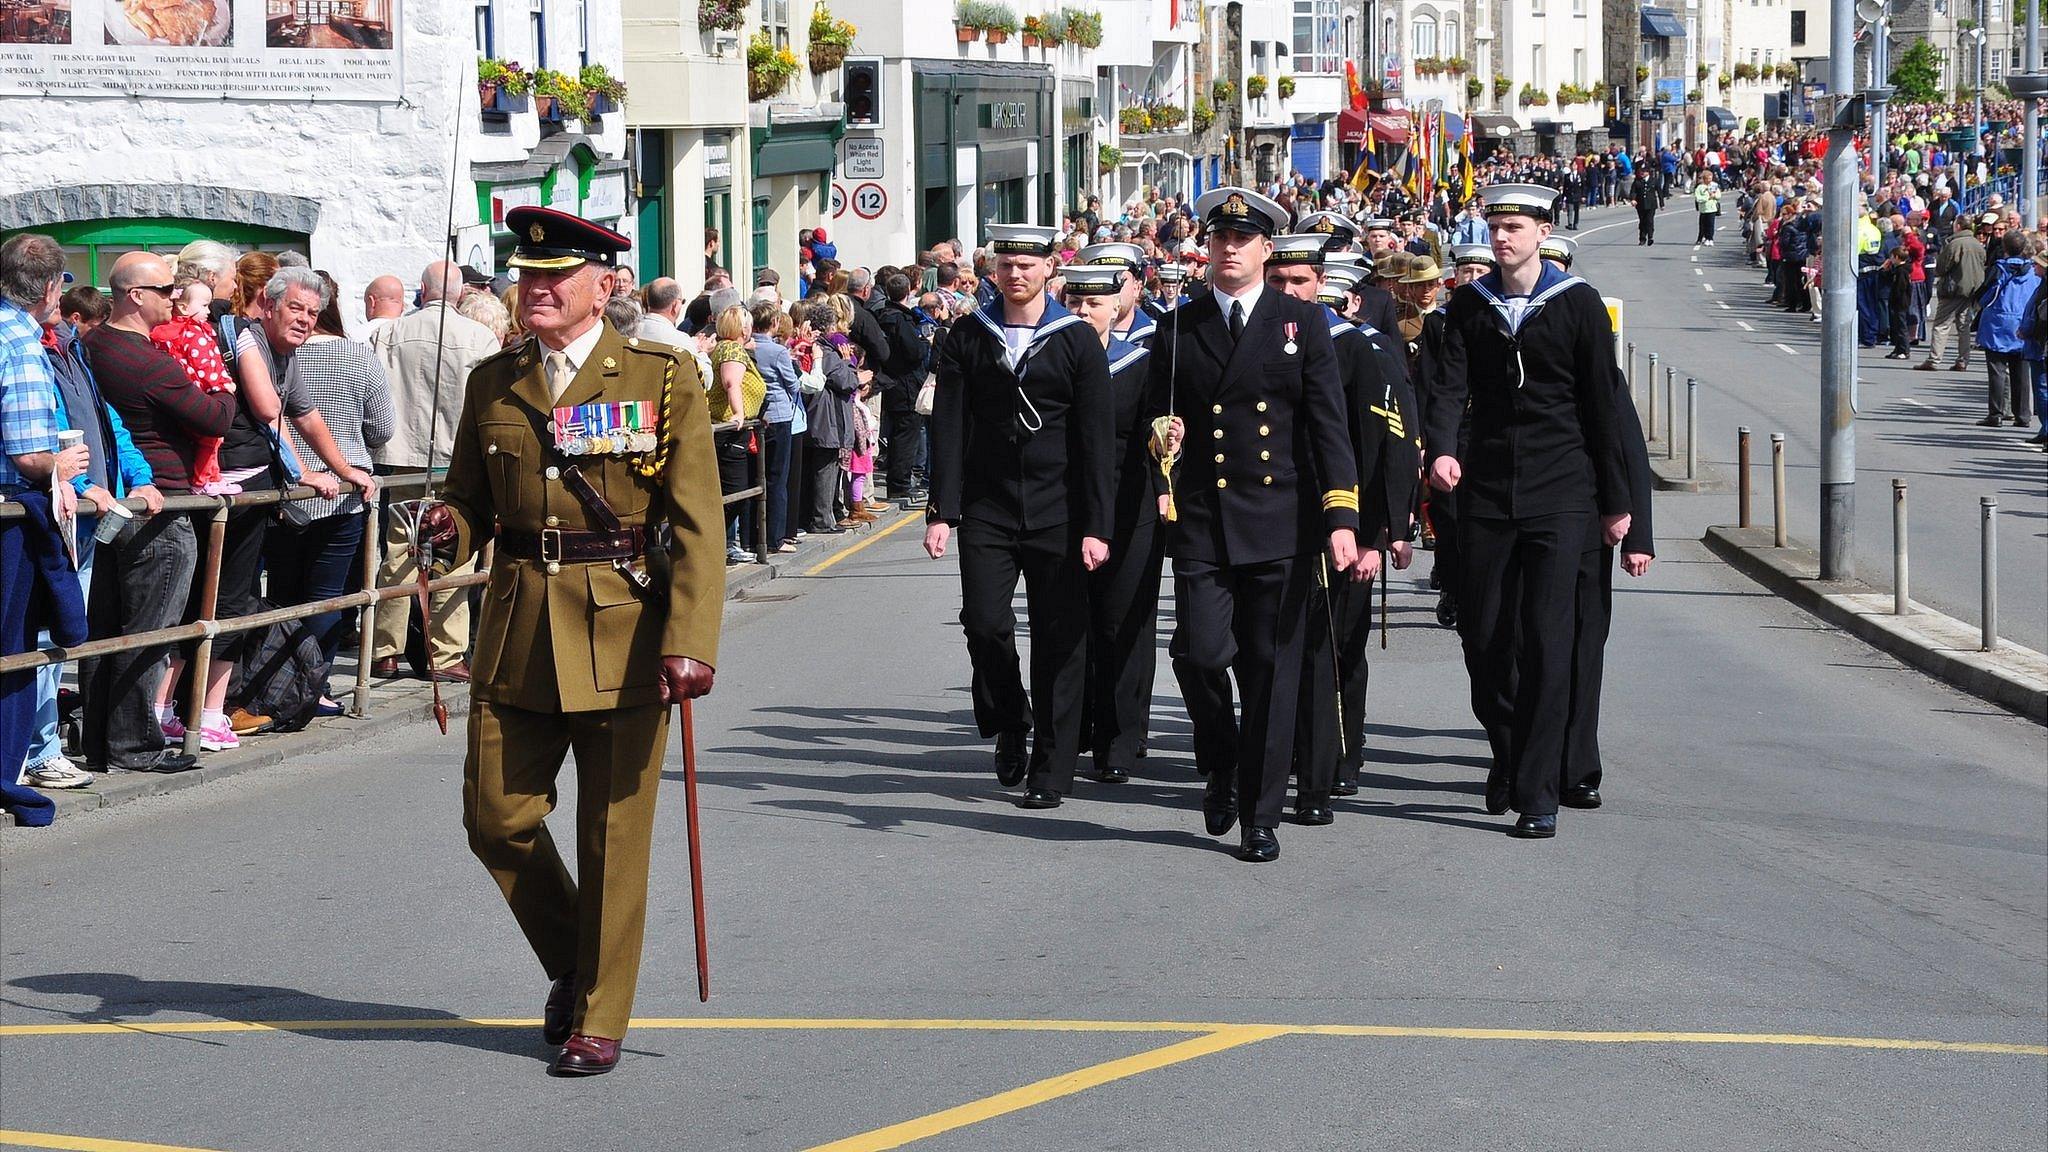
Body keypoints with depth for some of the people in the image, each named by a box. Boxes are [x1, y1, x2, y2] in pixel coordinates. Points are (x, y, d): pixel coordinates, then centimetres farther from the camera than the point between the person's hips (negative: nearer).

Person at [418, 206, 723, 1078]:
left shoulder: (663, 379, -3)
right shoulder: (492, 384, 10)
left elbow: (696, 522, -7)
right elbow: (470, 498, 17)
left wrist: (690, 640, -18)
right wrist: (450, 527, -9)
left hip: (623, 634, -4)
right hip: (517, 635, 4)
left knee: (614, 834, 2)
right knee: (497, 817, 3)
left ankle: (600, 1018, 15)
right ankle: (573, 967, 29)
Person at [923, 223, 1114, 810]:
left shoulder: (1077, 339, 0)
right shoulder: (968, 337, 5)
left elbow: (1096, 439, -2)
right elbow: (949, 428, 3)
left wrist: (1096, 526, -8)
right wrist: (942, 511, -6)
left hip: (1057, 514, -1)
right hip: (987, 511, 1)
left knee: (1059, 640, 1)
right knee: (984, 624, -9)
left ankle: (1050, 770, 10)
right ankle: (1010, 728, 19)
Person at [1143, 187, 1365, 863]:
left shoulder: (1303, 323, 7)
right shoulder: (1177, 331, 10)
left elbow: (1328, 425, 2)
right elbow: (1156, 416, 16)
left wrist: (1341, 517, -7)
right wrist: (1164, 434, -9)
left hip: (1281, 525, -1)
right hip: (1202, 522, 1)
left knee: (1271, 673, 1)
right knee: (1199, 654, -12)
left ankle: (1260, 817, 11)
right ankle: (1221, 768, 17)